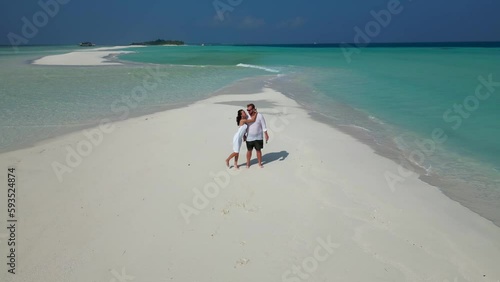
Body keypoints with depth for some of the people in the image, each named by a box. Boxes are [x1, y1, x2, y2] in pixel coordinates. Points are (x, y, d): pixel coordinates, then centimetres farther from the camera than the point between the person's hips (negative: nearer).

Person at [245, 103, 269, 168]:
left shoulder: (260, 116, -12)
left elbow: (264, 126, -8)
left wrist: (266, 135, -12)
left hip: (258, 137, -2)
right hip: (249, 138, 2)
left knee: (258, 150, 6)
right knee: (249, 150, 9)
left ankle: (260, 163, 23)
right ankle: (248, 163, 26)